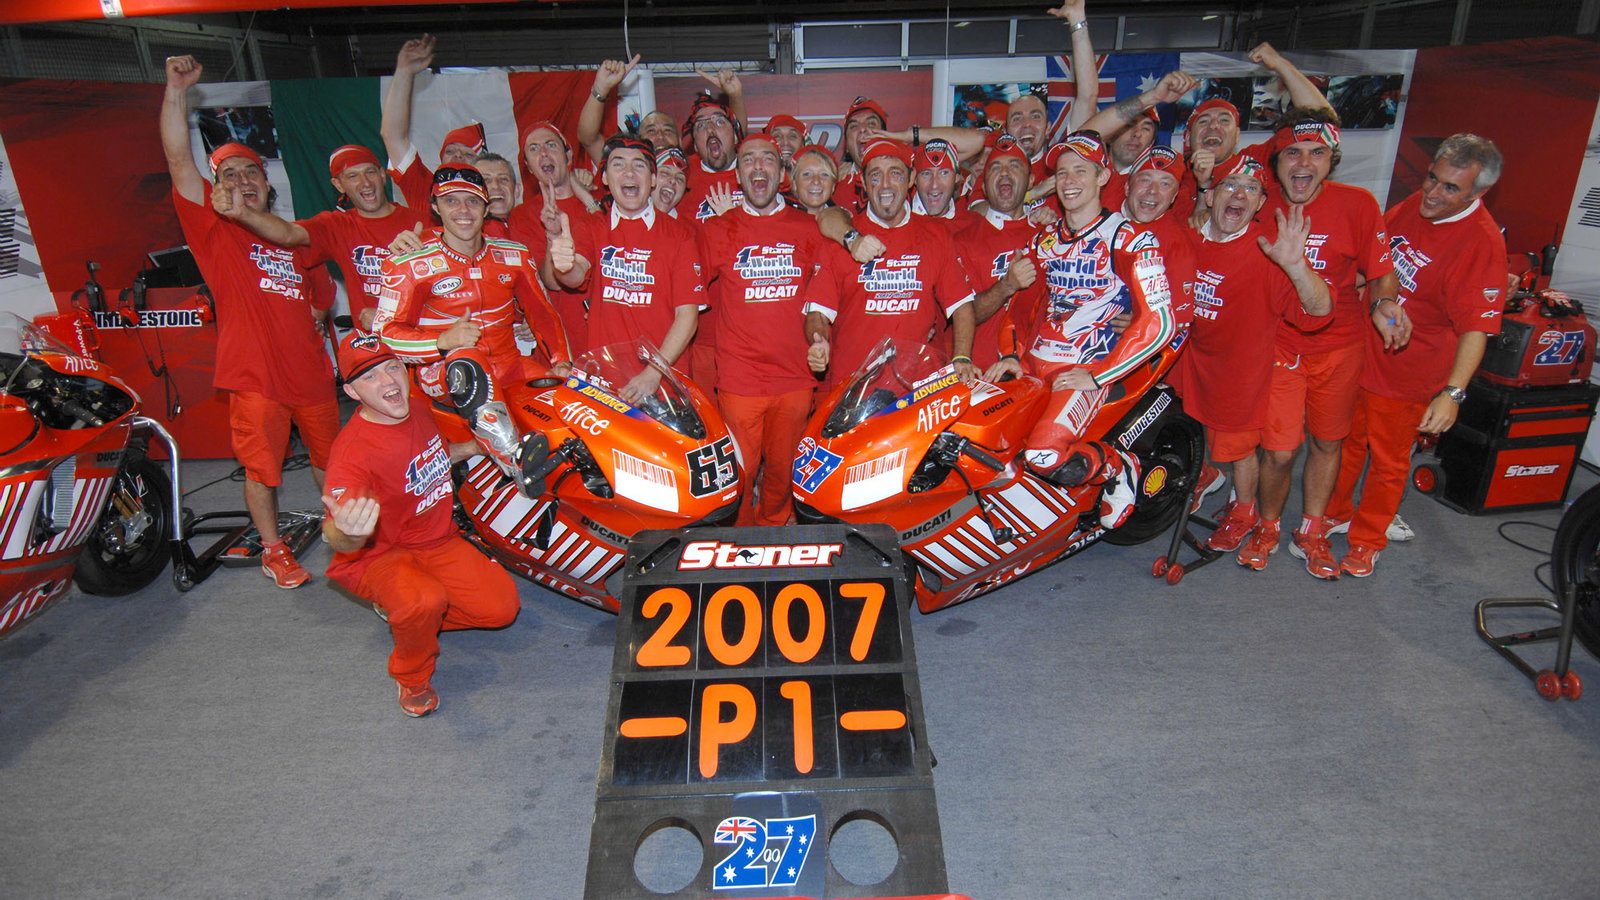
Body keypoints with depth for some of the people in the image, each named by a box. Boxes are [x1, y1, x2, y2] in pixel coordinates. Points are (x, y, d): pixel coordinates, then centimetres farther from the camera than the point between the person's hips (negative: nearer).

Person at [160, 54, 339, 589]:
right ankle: (273, 549, 21)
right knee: (261, 468, 3)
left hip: (311, 369, 4)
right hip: (254, 375, -4)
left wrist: (318, 313, 7)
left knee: (328, 458, 16)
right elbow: (179, 161, -13)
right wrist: (177, 90, -21)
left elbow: (322, 294, 27)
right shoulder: (213, 229, 0)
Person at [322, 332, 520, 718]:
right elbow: (337, 540, -39)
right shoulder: (353, 451, -28)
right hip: (377, 556, -7)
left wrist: (477, 445, 9)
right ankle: (412, 677, -5)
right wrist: (347, 532, -62)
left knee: (503, 607, -7)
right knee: (425, 600, -38)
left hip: (438, 542, 7)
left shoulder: (417, 408, -2)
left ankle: (409, 613, 17)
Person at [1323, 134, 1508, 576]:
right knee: (1347, 440, 21)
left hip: (1406, 371, -6)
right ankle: (1335, 513, 40)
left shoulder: (1482, 243, -21)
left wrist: (1453, 392, -33)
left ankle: (1367, 540, 28)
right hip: (1360, 351, 6)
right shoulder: (1413, 205, -1)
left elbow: (1476, 328, -26)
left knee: (1388, 461, 10)